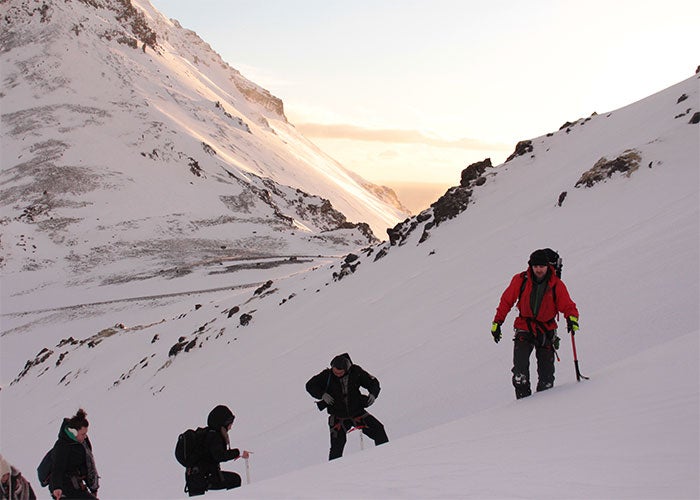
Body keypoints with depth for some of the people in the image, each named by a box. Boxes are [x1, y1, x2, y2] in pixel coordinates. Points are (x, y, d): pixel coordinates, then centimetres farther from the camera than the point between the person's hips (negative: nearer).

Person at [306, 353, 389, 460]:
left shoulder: (356, 372, -11)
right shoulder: (327, 375, -13)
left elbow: (373, 383, 1)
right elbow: (310, 386, -3)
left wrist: (373, 394, -20)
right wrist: (322, 395, -20)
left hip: (357, 412, 1)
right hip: (338, 417, -1)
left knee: (378, 430, -8)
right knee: (337, 445, -13)